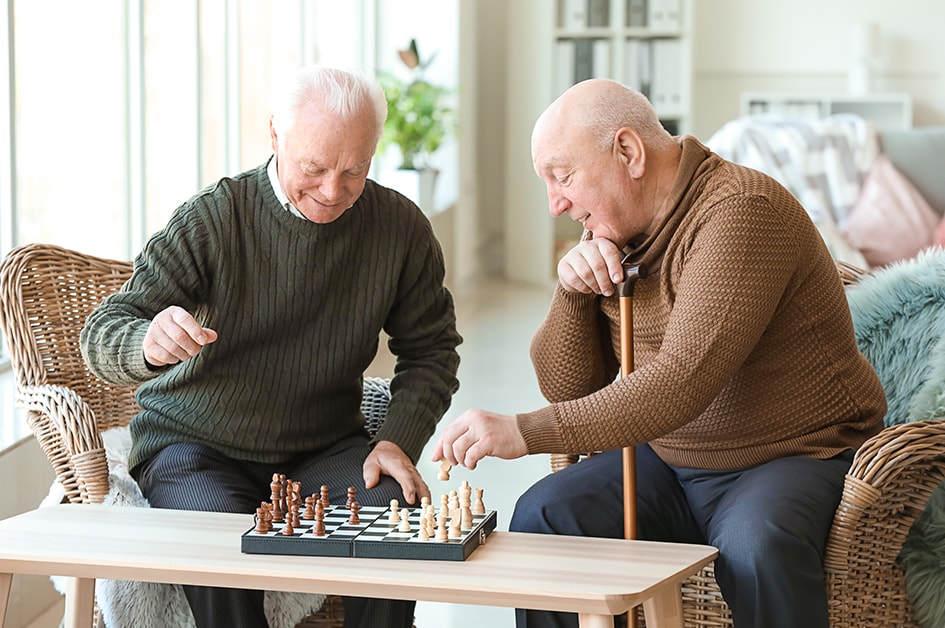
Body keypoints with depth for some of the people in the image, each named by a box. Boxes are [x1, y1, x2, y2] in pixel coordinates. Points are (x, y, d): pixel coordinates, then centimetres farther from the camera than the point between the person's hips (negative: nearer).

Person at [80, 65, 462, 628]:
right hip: (195, 447, -2)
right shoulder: (214, 218, -14)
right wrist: (150, 344, -40)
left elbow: (431, 351, 8)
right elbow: (102, 336, -15)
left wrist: (399, 440, -11)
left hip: (324, 448, 3)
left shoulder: (401, 227, -4)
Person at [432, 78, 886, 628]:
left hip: (798, 457, -7)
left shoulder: (742, 209, -21)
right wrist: (571, 290, -13)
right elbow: (567, 389, 7)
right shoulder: (611, 228, 6)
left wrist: (525, 432, -33)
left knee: (756, 545, -36)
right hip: (667, 459, 7)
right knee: (542, 515, -13)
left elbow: (682, 383, -31)